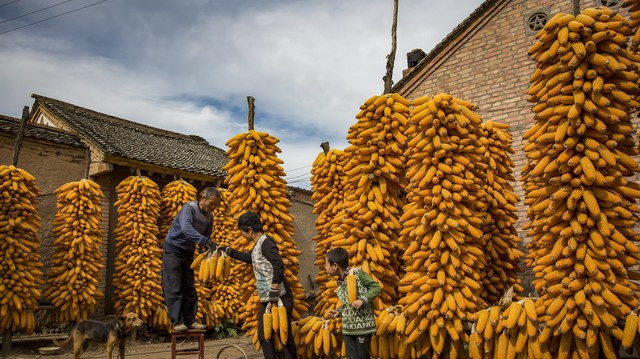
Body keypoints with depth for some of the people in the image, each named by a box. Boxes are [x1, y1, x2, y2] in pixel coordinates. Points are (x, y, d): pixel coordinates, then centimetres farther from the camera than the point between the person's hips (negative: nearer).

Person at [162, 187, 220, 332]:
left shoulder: (209, 216, 0)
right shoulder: (189, 208, -21)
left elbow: (207, 236, 2)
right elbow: (186, 228, -39)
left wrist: (211, 248, -19)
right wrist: (205, 241, -48)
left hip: (188, 253, 7)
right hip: (173, 250, -7)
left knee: (189, 289, 7)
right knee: (174, 288, -7)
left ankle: (190, 321, 12)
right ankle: (177, 322, -3)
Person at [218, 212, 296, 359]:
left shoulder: (266, 242, -12)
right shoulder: (257, 245, 16)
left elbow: (279, 266, -24)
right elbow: (248, 258, 38)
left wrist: (274, 291, -27)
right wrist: (227, 250, 39)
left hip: (279, 297, -10)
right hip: (266, 299, 10)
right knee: (263, 335, 12)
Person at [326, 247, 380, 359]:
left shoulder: (357, 273, -11)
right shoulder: (340, 282, 11)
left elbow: (376, 287, -11)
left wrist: (362, 300, -21)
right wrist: (338, 312, 6)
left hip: (362, 325, -7)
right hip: (348, 327, 7)